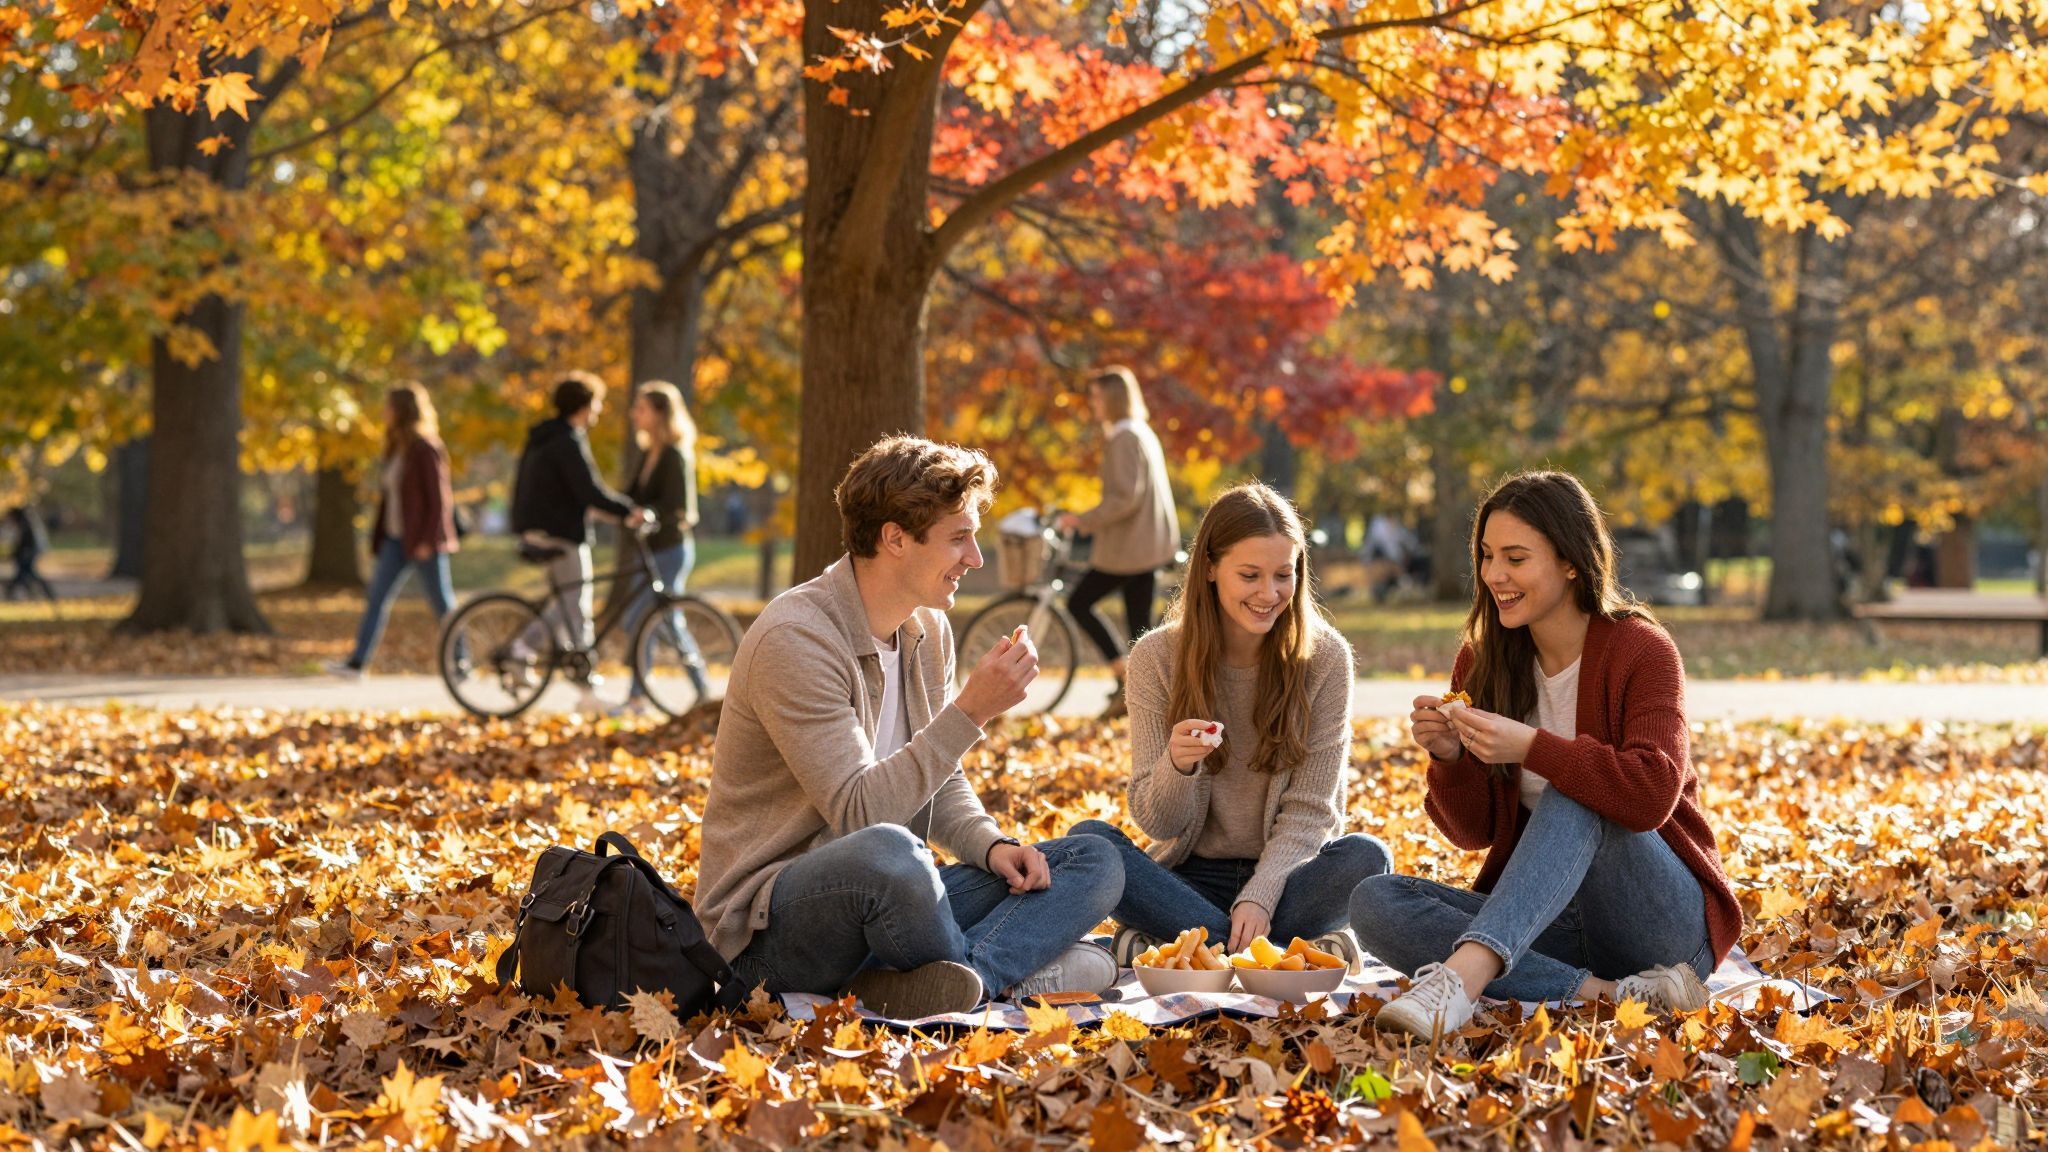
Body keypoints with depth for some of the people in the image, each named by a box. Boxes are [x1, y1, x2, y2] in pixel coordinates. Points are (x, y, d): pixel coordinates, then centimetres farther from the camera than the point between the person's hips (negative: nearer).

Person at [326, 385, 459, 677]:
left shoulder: (427, 450, -12)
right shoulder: (396, 450, 13)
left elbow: (439, 499, -15)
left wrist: (427, 541, -20)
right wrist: (377, 538, 15)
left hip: (424, 542, -8)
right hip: (396, 538, 8)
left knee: (442, 603, -1)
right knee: (377, 597, 0)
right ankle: (356, 662, -2)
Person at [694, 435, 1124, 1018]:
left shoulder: (928, 631, 10)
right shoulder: (793, 639, -17)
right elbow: (858, 813, -25)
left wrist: (992, 845, -3)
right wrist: (970, 712, -26)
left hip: (882, 896, 9)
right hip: (772, 923, -9)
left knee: (1094, 861, -3)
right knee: (887, 850, -41)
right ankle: (1003, 975, -15)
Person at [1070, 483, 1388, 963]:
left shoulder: (1324, 658, -5)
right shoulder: (1157, 658, -5)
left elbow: (1309, 810, -7)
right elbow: (1156, 822, -6)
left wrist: (1259, 897, -24)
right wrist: (1177, 765, -29)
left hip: (1281, 873, -1)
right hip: (1190, 877, 1)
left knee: (1366, 857, -30)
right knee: (1088, 840, -26)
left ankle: (1161, 944, -27)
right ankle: (1298, 947, -28)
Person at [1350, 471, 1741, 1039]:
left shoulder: (1641, 651, -9)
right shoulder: (1481, 663, 6)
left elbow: (1653, 794, -25)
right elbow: (1474, 832, 8)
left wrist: (1530, 746, -34)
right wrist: (1449, 758, -13)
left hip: (1670, 922, -5)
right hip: (1548, 922, 5)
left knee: (1574, 801, -33)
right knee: (1374, 902, -19)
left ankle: (1463, 974, -51)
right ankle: (1603, 993, -31)